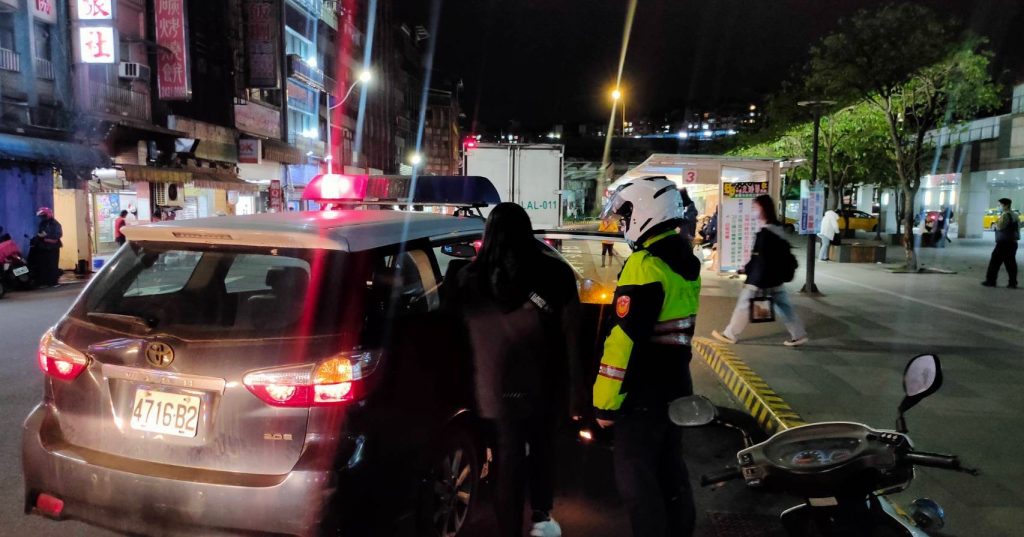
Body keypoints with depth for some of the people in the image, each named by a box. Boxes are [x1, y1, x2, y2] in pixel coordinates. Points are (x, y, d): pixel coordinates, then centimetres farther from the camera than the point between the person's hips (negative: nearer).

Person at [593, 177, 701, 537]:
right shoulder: (686, 261, 9)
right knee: (670, 467, 19)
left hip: (645, 387, -9)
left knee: (635, 475, 2)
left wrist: (606, 402, -17)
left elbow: (624, 339, -23)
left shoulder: (644, 265, -20)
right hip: (676, 379, 9)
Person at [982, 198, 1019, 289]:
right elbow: (1018, 227, 24)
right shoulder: (1015, 215, 16)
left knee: (995, 262, -3)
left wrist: (996, 223, 0)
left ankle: (991, 281, -1)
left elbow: (999, 227, -22)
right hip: (1013, 242, 9)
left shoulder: (1005, 215, -14)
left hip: (1004, 243, -9)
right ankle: (1013, 283, 6)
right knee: (1011, 263, 8)